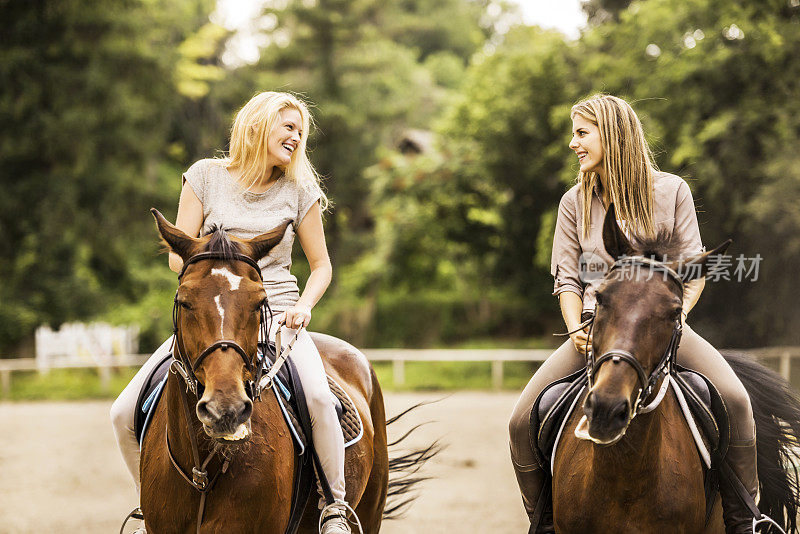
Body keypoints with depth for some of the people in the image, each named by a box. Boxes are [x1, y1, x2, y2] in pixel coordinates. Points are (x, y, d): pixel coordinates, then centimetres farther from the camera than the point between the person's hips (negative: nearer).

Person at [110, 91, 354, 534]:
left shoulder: (300, 190, 6)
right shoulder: (206, 176, 4)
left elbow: (321, 265, 12)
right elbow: (179, 256, 2)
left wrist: (303, 306, -7)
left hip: (277, 314, -1)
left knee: (318, 396, -33)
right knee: (125, 414, -11)